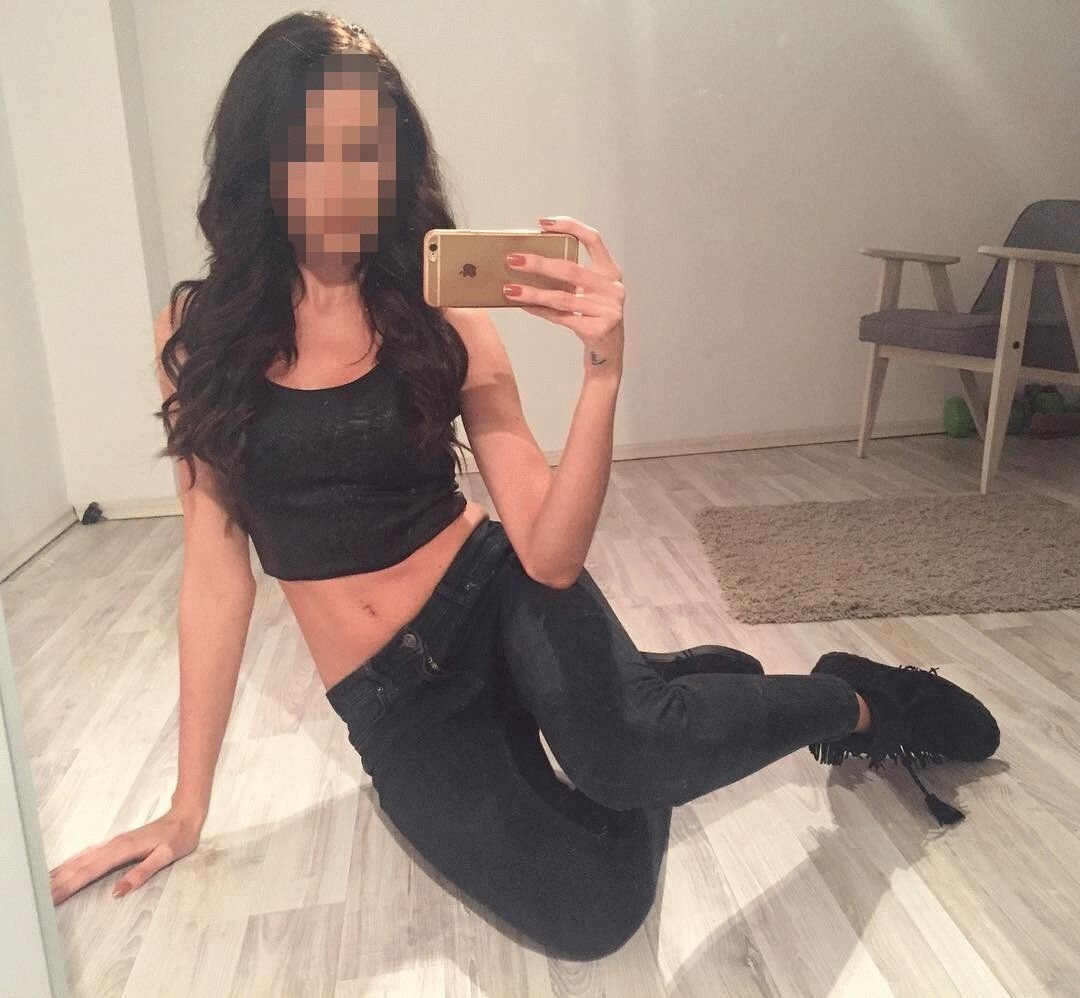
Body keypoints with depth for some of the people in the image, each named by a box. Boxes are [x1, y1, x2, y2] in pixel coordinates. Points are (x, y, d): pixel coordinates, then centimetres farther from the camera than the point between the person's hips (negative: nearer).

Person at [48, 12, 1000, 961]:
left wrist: (603, 371, -30)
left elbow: (549, 555, -15)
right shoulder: (199, 332, -4)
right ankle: (669, 689, 12)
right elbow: (218, 570, -1)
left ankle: (859, 703, 1)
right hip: (394, 704, 1)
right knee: (588, 913, -21)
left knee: (619, 754, -34)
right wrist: (187, 808, 2)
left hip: (496, 591, -1)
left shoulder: (444, 323, -8)